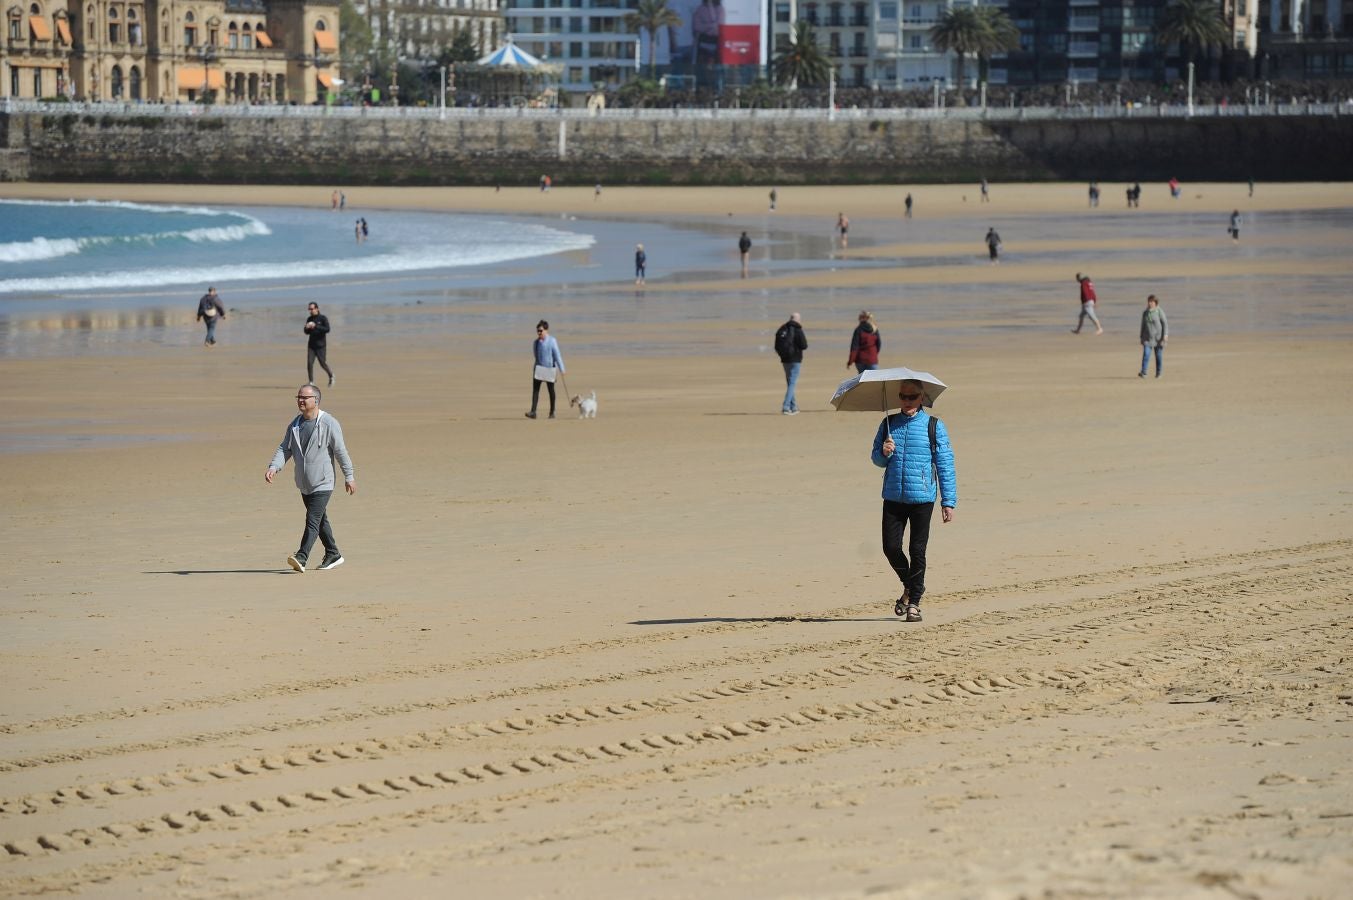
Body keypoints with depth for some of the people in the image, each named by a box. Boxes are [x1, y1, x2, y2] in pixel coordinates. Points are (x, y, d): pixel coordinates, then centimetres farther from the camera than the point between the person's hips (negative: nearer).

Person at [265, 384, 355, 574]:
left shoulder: (329, 424, -10)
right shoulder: (294, 425, 8)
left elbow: (341, 451, -7)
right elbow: (284, 449, 5)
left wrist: (349, 476, -5)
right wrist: (273, 467, -12)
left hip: (322, 482, -7)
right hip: (304, 483, 7)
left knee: (313, 520, -16)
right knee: (320, 521, 17)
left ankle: (301, 558, -23)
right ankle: (333, 555, 30)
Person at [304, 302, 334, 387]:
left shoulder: (323, 318, -6)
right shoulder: (309, 319, 9)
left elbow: (327, 329, -18)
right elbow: (307, 332, 14)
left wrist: (316, 326, -26)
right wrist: (307, 328, -10)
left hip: (321, 345, -4)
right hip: (311, 345, 4)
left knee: (323, 363, -2)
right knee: (309, 363, -8)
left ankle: (331, 376, 26)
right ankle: (311, 382, -4)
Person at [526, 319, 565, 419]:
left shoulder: (552, 341, -10)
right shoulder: (536, 342, 3)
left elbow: (557, 355, -10)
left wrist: (561, 369, -11)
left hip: (549, 368, -3)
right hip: (539, 368, 3)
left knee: (551, 390, 9)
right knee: (535, 389, -9)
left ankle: (552, 412, 21)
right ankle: (533, 412, -14)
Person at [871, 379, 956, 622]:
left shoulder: (934, 426, -1)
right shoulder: (889, 424, 8)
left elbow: (945, 464, -1)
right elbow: (877, 459, 14)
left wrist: (948, 501, -4)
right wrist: (884, 453, -11)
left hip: (922, 498, -3)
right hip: (893, 497, 3)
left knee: (917, 550, -2)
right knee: (891, 547, 0)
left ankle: (914, 601, 11)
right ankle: (910, 586, 26)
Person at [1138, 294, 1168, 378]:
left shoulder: (1159, 311, -6)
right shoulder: (1145, 312, 7)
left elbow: (1165, 324, -6)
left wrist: (1165, 335, -15)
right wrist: (1141, 337, 15)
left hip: (1158, 337, -3)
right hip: (1148, 338, 3)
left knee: (1159, 355, 5)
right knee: (1146, 354, -12)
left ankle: (1158, 373, 19)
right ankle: (1143, 373, -17)